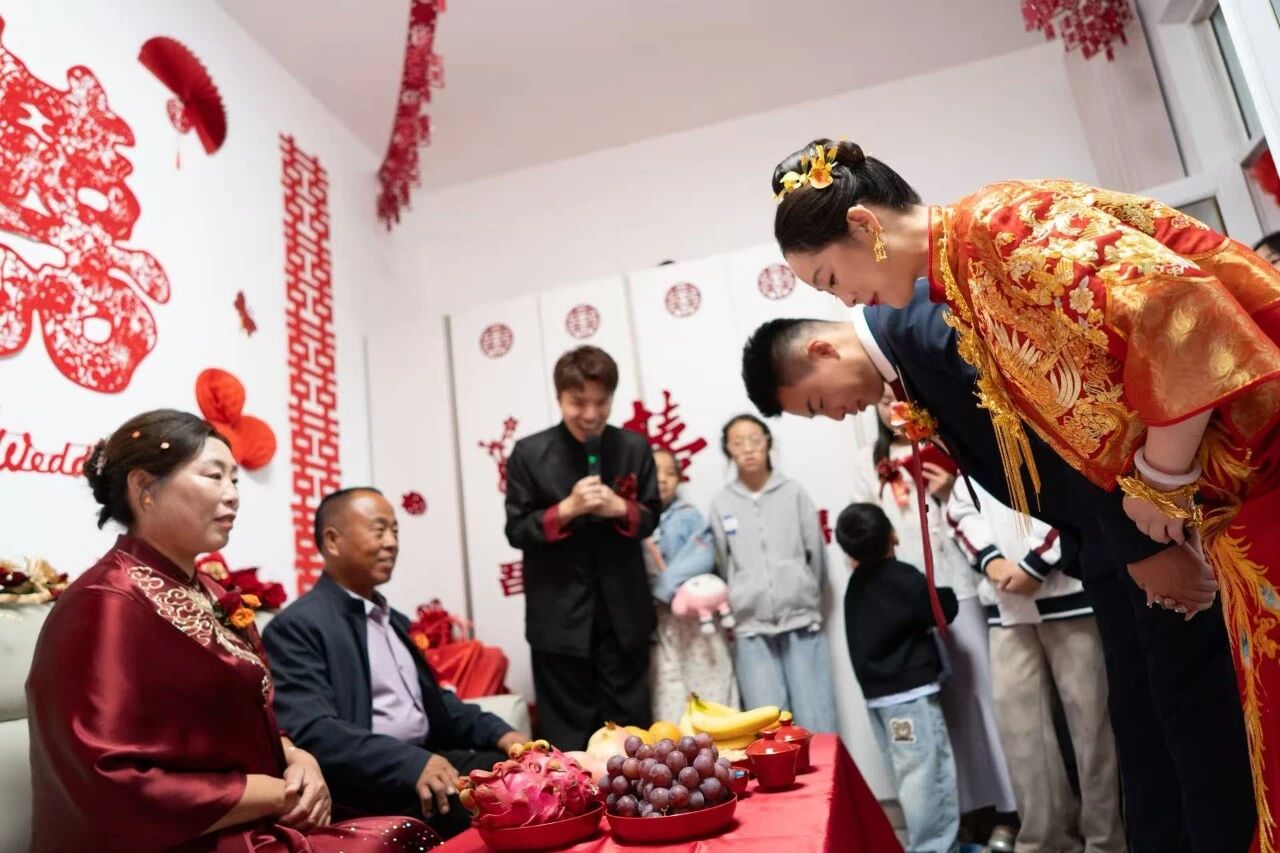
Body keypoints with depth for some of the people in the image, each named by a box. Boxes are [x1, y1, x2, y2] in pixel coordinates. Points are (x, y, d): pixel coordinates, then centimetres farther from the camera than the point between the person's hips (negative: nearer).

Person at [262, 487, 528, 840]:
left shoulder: (394, 620, 20)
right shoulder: (297, 626, -7)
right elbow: (311, 732, -20)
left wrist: (497, 731, 5)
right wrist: (412, 762, -30)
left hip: (432, 757, 8)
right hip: (367, 784, -8)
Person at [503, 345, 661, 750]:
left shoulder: (634, 448, 0)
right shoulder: (529, 453, -6)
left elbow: (651, 518, 6)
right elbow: (516, 531, -5)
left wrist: (621, 509, -16)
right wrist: (566, 509, -21)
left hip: (623, 610, 2)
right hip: (560, 615, -2)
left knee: (631, 724, 14)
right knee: (567, 732, 10)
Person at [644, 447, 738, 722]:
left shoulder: (688, 515, 7)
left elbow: (704, 559, -8)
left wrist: (663, 583, -13)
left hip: (697, 621, 1)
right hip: (657, 626, 0)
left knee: (710, 699, 2)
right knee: (669, 706, -3)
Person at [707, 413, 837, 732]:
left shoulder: (793, 492, 4)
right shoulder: (720, 504, 3)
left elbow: (816, 554, 8)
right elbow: (722, 567, 7)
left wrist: (804, 602, 12)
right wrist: (735, 613, 8)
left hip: (802, 624, 0)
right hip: (751, 631, 0)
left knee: (818, 728, 0)